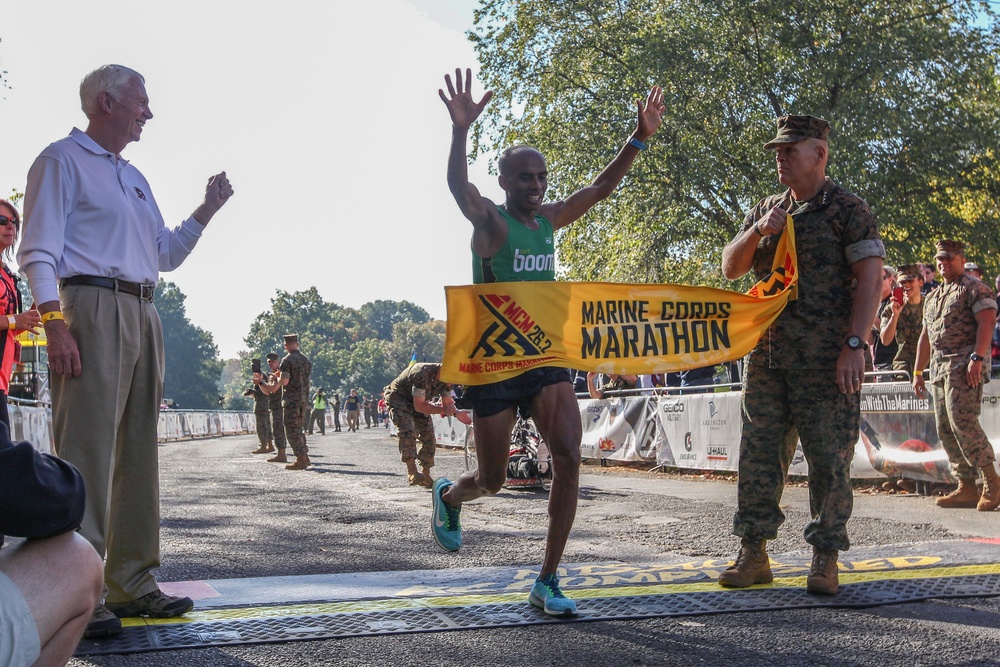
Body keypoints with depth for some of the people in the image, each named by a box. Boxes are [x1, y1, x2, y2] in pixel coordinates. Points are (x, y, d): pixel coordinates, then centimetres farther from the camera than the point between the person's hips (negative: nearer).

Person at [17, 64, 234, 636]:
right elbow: (40, 251, -7)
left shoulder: (134, 178, 26)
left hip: (143, 316, 8)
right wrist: (55, 324, -19)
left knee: (139, 452, 7)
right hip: (92, 308, -8)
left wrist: (207, 210, 15)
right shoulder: (63, 160, 2)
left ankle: (132, 583, 13)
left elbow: (166, 255, 29)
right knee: (88, 450, -13)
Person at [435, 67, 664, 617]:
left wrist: (640, 138, 1)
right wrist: (460, 131, -48)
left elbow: (600, 187, 12)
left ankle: (546, 582, -6)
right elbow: (458, 186, -29)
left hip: (546, 359, 5)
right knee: (492, 480, 7)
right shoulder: (490, 221, -9)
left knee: (569, 459, -14)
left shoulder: (548, 221, 9)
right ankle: (448, 496, 46)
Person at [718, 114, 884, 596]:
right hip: (766, 354, 6)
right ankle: (753, 554, 12)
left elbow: (870, 278, -7)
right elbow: (730, 268, 13)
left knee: (829, 458, -3)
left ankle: (825, 560, 6)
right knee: (759, 453, 5)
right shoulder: (766, 210, 17)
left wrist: (855, 344, -16)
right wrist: (757, 232, -6)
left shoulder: (847, 209, 0)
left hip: (826, 359, -5)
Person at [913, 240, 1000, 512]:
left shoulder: (973, 288, -1)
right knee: (945, 429, 3)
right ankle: (966, 487, 7)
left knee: (962, 422, -18)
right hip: (938, 368, 8)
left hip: (965, 366, -8)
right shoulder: (932, 297, 23)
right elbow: (925, 336, 26)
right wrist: (918, 372, 21)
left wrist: (977, 358, -24)